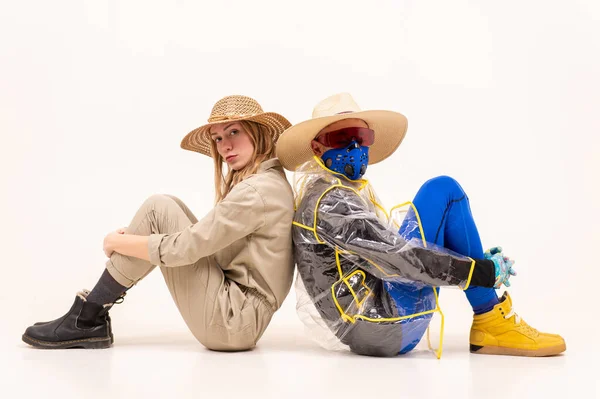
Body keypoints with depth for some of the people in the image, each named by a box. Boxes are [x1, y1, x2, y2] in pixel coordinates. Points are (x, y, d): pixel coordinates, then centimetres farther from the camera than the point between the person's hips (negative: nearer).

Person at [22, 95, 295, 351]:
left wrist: (117, 242, -3)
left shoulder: (257, 190, -16)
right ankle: (90, 316, 7)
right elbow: (206, 239, 15)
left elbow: (180, 249, -19)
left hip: (232, 321, -10)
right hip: (236, 316, 10)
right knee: (168, 207, 8)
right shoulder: (271, 181, 15)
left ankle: (87, 320, -2)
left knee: (158, 209, -12)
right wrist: (132, 236, 6)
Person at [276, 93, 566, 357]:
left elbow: (391, 247, 16)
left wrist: (475, 259, 8)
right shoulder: (331, 201, -12)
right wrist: (484, 271, -15)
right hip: (380, 323, -10)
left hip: (371, 325, 10)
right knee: (443, 190, -8)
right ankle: (490, 321, -4)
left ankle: (489, 323, 7)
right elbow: (398, 257, -20)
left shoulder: (350, 193, 20)